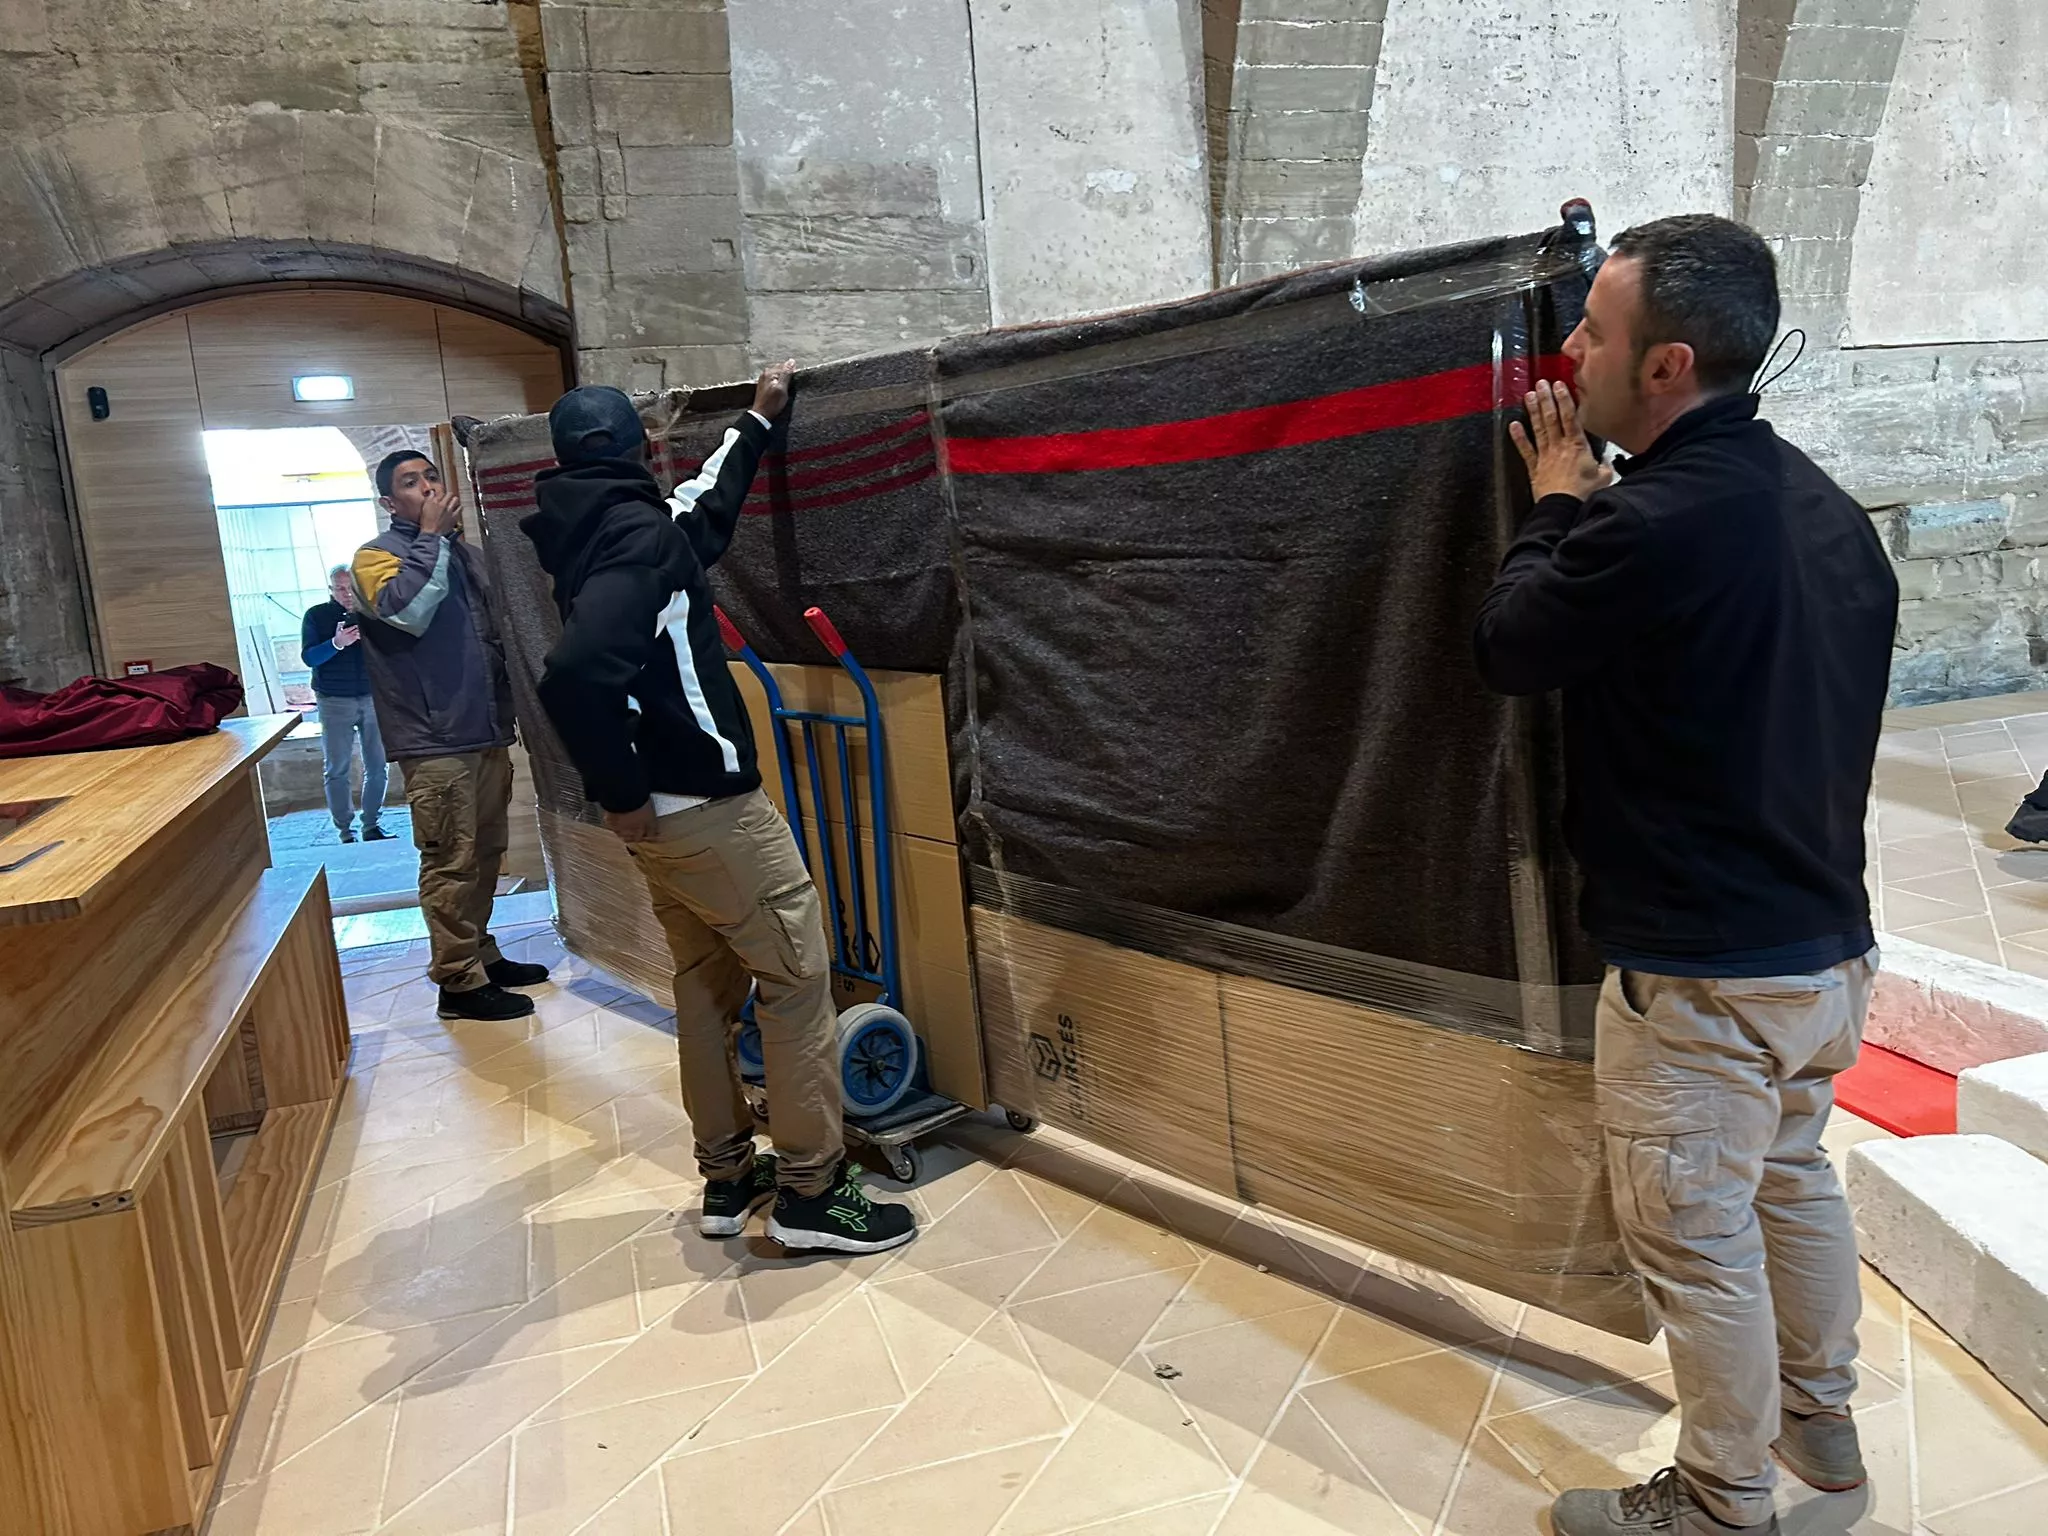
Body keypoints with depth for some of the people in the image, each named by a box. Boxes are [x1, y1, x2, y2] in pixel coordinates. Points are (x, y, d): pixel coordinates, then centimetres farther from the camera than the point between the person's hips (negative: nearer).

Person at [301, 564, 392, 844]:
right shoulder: (316, 615, 1)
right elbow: (308, 657, -9)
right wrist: (336, 643, -25)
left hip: (371, 697, 2)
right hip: (335, 702, -2)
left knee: (377, 766, 4)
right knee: (337, 770, 0)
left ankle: (371, 826, 15)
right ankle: (345, 832, 5)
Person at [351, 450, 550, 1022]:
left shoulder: (461, 552, 17)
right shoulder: (376, 555, -3)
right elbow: (406, 610, -24)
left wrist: (506, 707, 21)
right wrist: (431, 534, -15)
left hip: (486, 732, 7)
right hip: (435, 740, -7)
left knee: (485, 854, 14)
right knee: (451, 863, -5)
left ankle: (482, 954, 27)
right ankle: (460, 982, 2)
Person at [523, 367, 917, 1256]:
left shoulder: (592, 536, 12)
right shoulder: (637, 536, -18)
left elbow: (707, 514, 31)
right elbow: (575, 675, -33)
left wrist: (756, 422, 38)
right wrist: (622, 793, -21)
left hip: (657, 814, 10)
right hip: (707, 805, -10)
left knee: (706, 988, 17)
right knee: (797, 975, 0)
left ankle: (728, 1179, 27)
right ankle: (812, 1191, 8)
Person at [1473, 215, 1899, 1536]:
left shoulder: (1651, 527, -27)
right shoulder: (1821, 504, 2)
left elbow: (1509, 649, -11)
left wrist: (1558, 502, 2)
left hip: (1704, 977, -9)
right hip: (1829, 942, 9)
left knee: (1698, 1239, 9)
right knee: (1796, 1181, 27)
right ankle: (1821, 1418, 47)